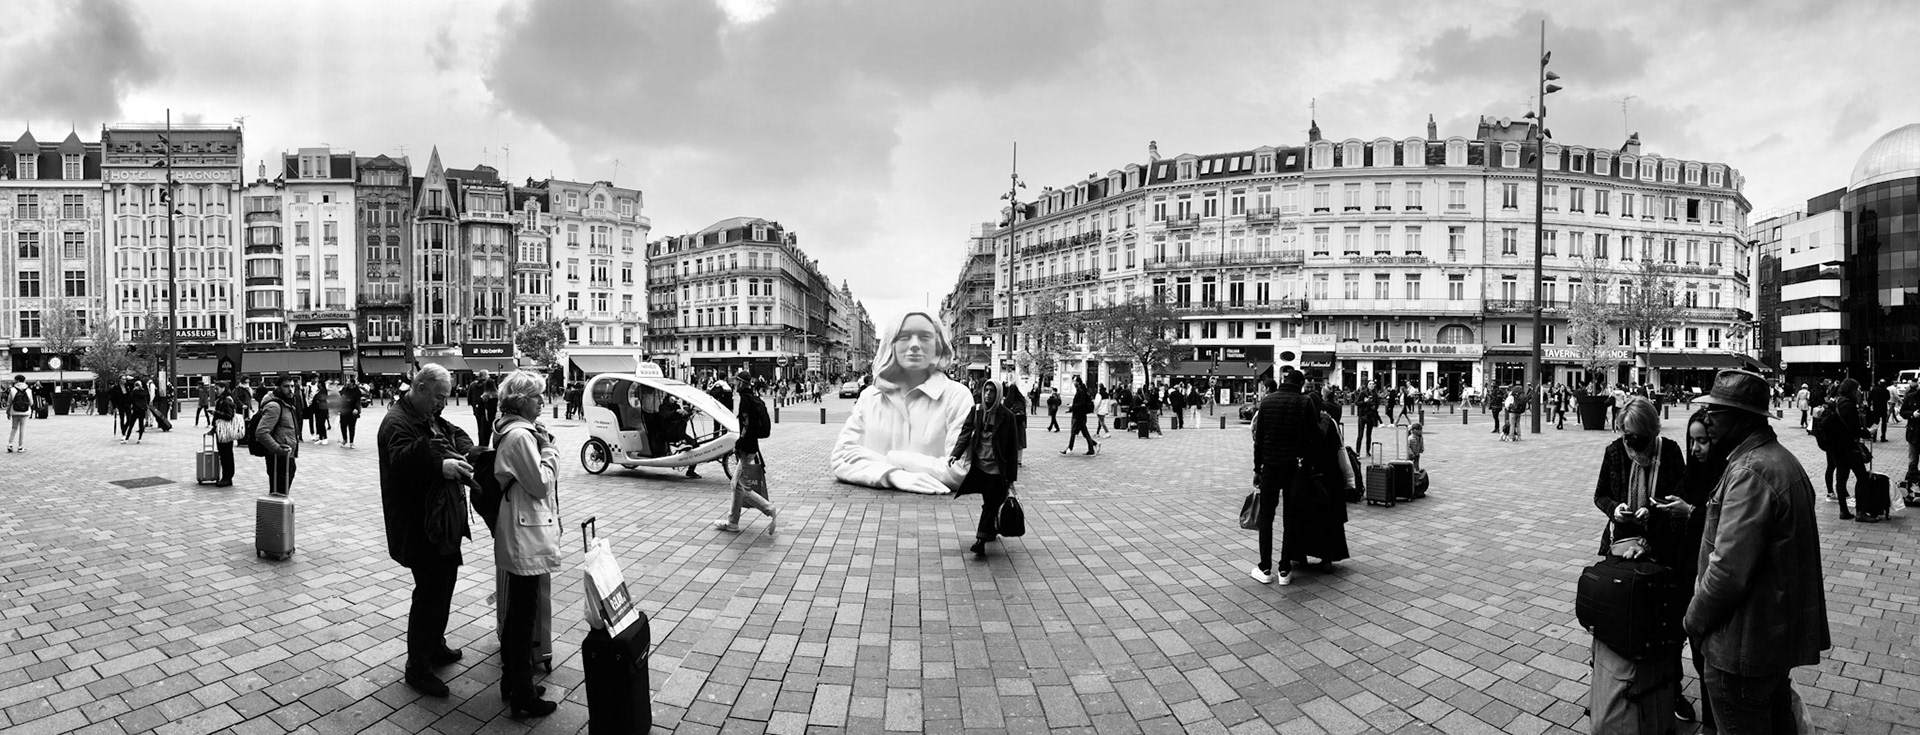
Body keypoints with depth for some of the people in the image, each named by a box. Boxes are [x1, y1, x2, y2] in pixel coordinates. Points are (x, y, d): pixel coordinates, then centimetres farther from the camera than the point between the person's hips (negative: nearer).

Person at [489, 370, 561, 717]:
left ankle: (511, 682, 31)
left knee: (515, 611, 19)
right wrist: (549, 448, -10)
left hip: (517, 533, 11)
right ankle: (522, 695, 8)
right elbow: (541, 484, -17)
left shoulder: (511, 430, 11)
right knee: (525, 615, -1)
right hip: (526, 535, -11)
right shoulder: (521, 435, -20)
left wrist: (543, 444, 6)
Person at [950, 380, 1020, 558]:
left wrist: (1011, 476, -3)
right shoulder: (975, 410, 4)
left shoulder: (1006, 416, -5)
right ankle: (992, 531, 33)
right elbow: (965, 433, -2)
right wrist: (955, 454, -20)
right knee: (989, 504, 14)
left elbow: (1012, 448, -2)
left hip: (996, 467, -3)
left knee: (990, 505, -6)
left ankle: (981, 541, -9)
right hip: (978, 465, 3)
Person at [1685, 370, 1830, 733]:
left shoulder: (1751, 471, -25)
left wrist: (1694, 619, -14)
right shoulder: (1781, 458, 9)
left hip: (1744, 645, -10)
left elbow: (1728, 570, -28)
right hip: (1781, 633, 10)